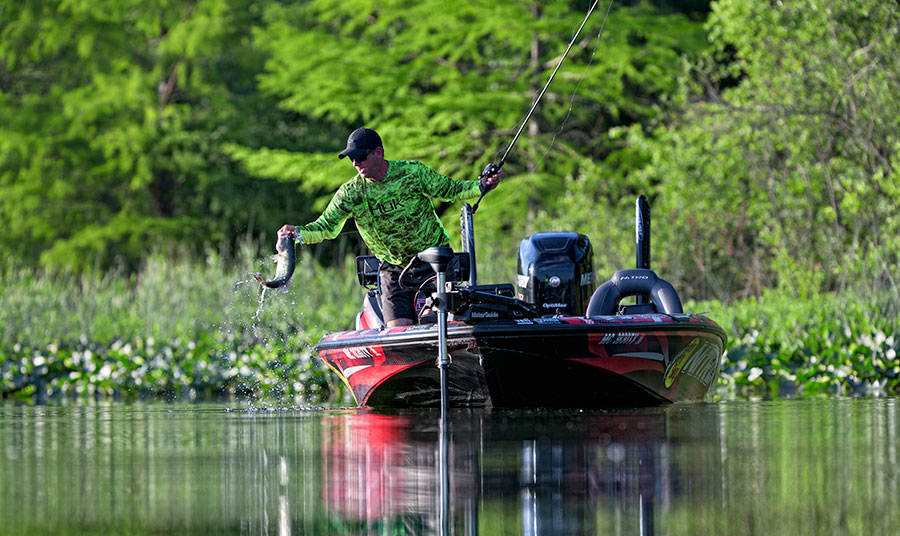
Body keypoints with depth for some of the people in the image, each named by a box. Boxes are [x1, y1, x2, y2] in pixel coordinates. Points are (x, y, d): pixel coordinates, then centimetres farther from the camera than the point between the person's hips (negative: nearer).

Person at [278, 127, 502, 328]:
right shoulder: (351, 193, -6)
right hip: (394, 269, 2)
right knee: (397, 329, -10)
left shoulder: (413, 172, -10)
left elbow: (450, 190, 0)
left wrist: (481, 186, -14)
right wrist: (298, 233, -24)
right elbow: (326, 227, -6)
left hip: (433, 261, -2)